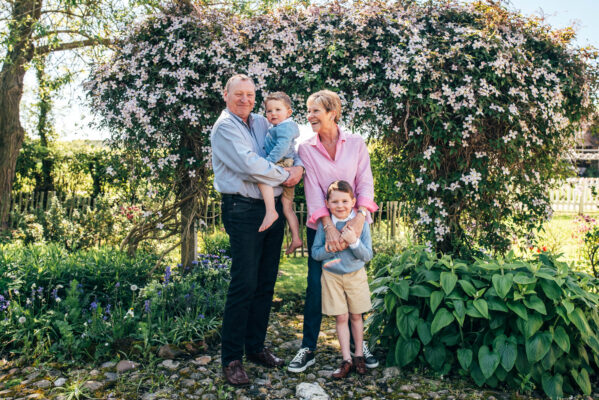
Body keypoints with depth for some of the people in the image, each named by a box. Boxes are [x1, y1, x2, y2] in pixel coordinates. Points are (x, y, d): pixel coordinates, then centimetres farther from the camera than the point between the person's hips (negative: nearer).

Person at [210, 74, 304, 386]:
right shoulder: (224, 127, -6)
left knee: (266, 283, 11)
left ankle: (256, 347, 26)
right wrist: (284, 175, -7)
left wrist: (299, 167, -3)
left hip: (273, 207, 7)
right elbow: (249, 165, -18)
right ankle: (231, 358, 6)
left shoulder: (261, 122, 15)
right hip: (244, 210, -7)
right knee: (244, 284, -7)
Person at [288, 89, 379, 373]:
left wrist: (360, 216, -22)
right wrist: (329, 226, -20)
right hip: (320, 225, 0)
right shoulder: (306, 148, -1)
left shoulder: (356, 144, 0)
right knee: (315, 286, 1)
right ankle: (308, 348, 14)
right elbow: (312, 190, -10)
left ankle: (358, 343, 25)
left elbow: (365, 183, -5)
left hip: (354, 223, 1)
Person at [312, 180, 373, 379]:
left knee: (356, 316, 12)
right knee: (341, 318, 5)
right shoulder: (324, 224, -9)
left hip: (356, 275, 0)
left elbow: (367, 256, -12)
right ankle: (346, 360, 17)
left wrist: (354, 241, -28)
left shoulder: (361, 223, -11)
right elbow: (315, 253, -8)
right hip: (332, 276, 0)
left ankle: (359, 355, 30)